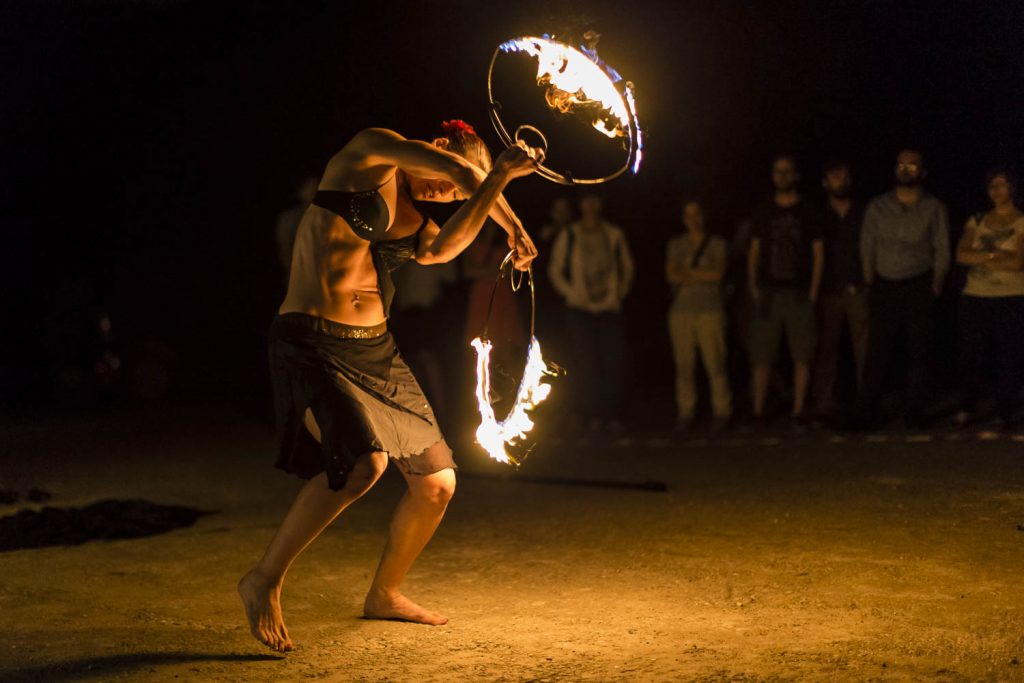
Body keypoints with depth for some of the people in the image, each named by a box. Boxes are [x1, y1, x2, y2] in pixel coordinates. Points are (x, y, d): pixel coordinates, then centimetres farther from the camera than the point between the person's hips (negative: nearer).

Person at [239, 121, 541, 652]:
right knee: (363, 461, -30)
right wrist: (511, 223, 1)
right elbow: (462, 170, -10)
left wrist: (496, 180, -13)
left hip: (376, 351, 8)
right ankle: (264, 580, -12)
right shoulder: (371, 153, -3)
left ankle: (384, 594, 31)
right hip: (313, 345, -8)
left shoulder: (415, 223, 16)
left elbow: (443, 249, -7)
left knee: (437, 483, 8)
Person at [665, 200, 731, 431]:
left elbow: (718, 273, -6)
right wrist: (701, 275, -6)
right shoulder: (676, 244, 14)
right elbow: (671, 276, 2)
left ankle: (721, 411, 0)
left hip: (710, 310, -2)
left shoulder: (716, 243, 7)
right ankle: (685, 413, 4)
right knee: (684, 364, -1)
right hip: (682, 310, 2)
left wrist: (686, 272, -1)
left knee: (715, 362, -8)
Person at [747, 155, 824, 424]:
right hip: (768, 293, 1)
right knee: (762, 357, -1)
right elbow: (754, 252, 13)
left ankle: (798, 410, 6)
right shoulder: (763, 213, 12)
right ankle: (758, 410, 4)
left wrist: (812, 292, -3)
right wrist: (754, 288, 3)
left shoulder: (808, 213, 6)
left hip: (799, 294, -1)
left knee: (802, 356, -1)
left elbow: (818, 254, 5)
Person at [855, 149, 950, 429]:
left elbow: (942, 252, 4)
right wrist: (871, 287, 2)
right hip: (884, 288, 1)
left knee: (919, 353, 0)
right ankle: (865, 415, 0)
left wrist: (934, 289, -2)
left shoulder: (934, 208, 5)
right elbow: (867, 248, 9)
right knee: (877, 353, -2)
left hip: (920, 288, -1)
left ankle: (914, 414, 6)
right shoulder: (877, 207, 8)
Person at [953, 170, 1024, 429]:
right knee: (971, 354, 0)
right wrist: (994, 256, -12)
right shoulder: (977, 221, 12)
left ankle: (1003, 414, 5)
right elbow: (961, 255, -2)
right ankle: (965, 409, 11)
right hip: (975, 297, 2)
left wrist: (980, 259, -6)